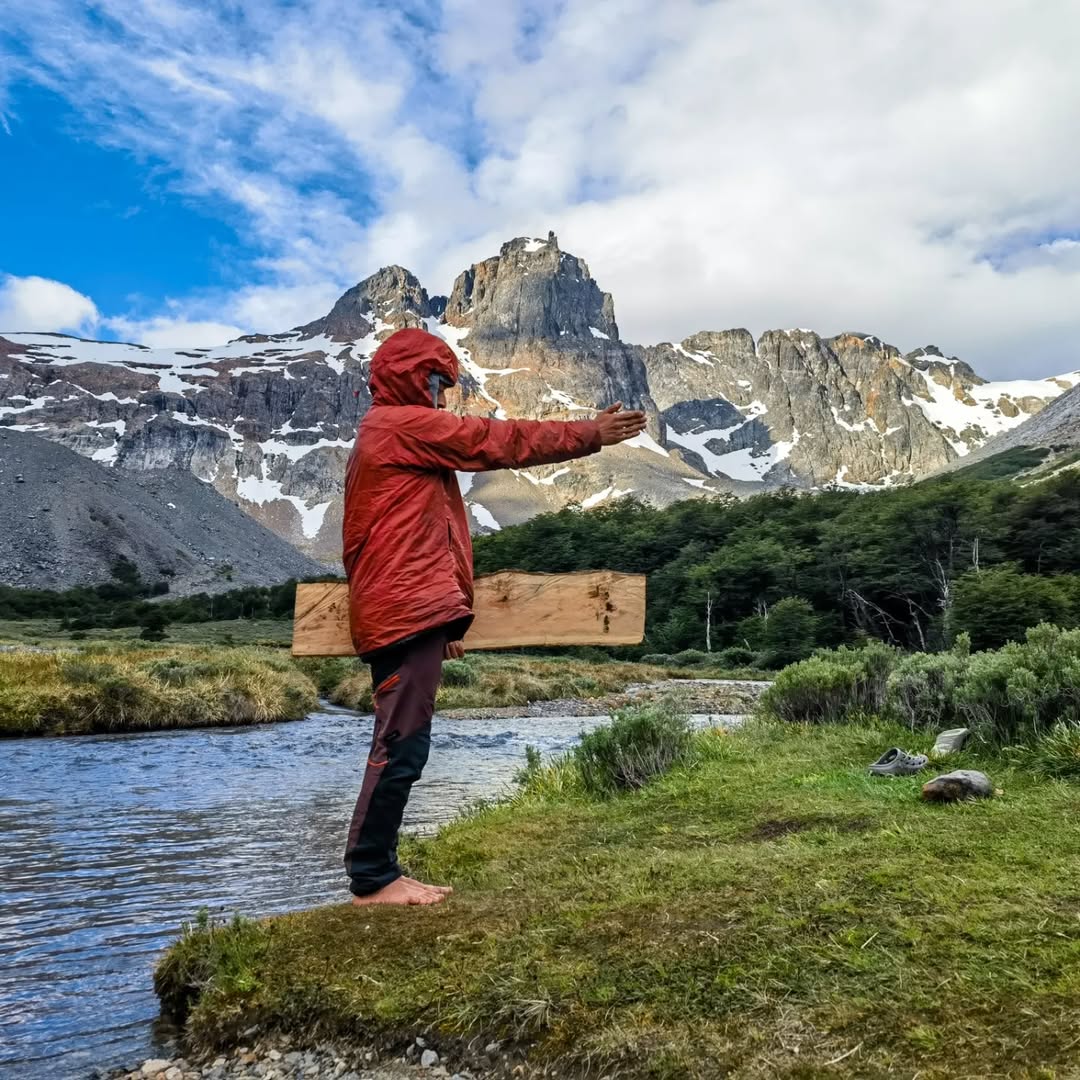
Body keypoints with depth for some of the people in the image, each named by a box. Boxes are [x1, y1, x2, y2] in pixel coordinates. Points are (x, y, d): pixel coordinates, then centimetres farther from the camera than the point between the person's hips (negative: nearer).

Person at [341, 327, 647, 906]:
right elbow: (499, 442, -6)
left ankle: (377, 871, 16)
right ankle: (371, 880, -1)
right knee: (401, 746, -8)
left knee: (399, 746, 11)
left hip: (396, 613, 11)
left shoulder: (381, 436, 27)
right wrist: (590, 433, 2)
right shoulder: (405, 424, -5)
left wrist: (439, 621, 27)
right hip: (407, 612, -11)